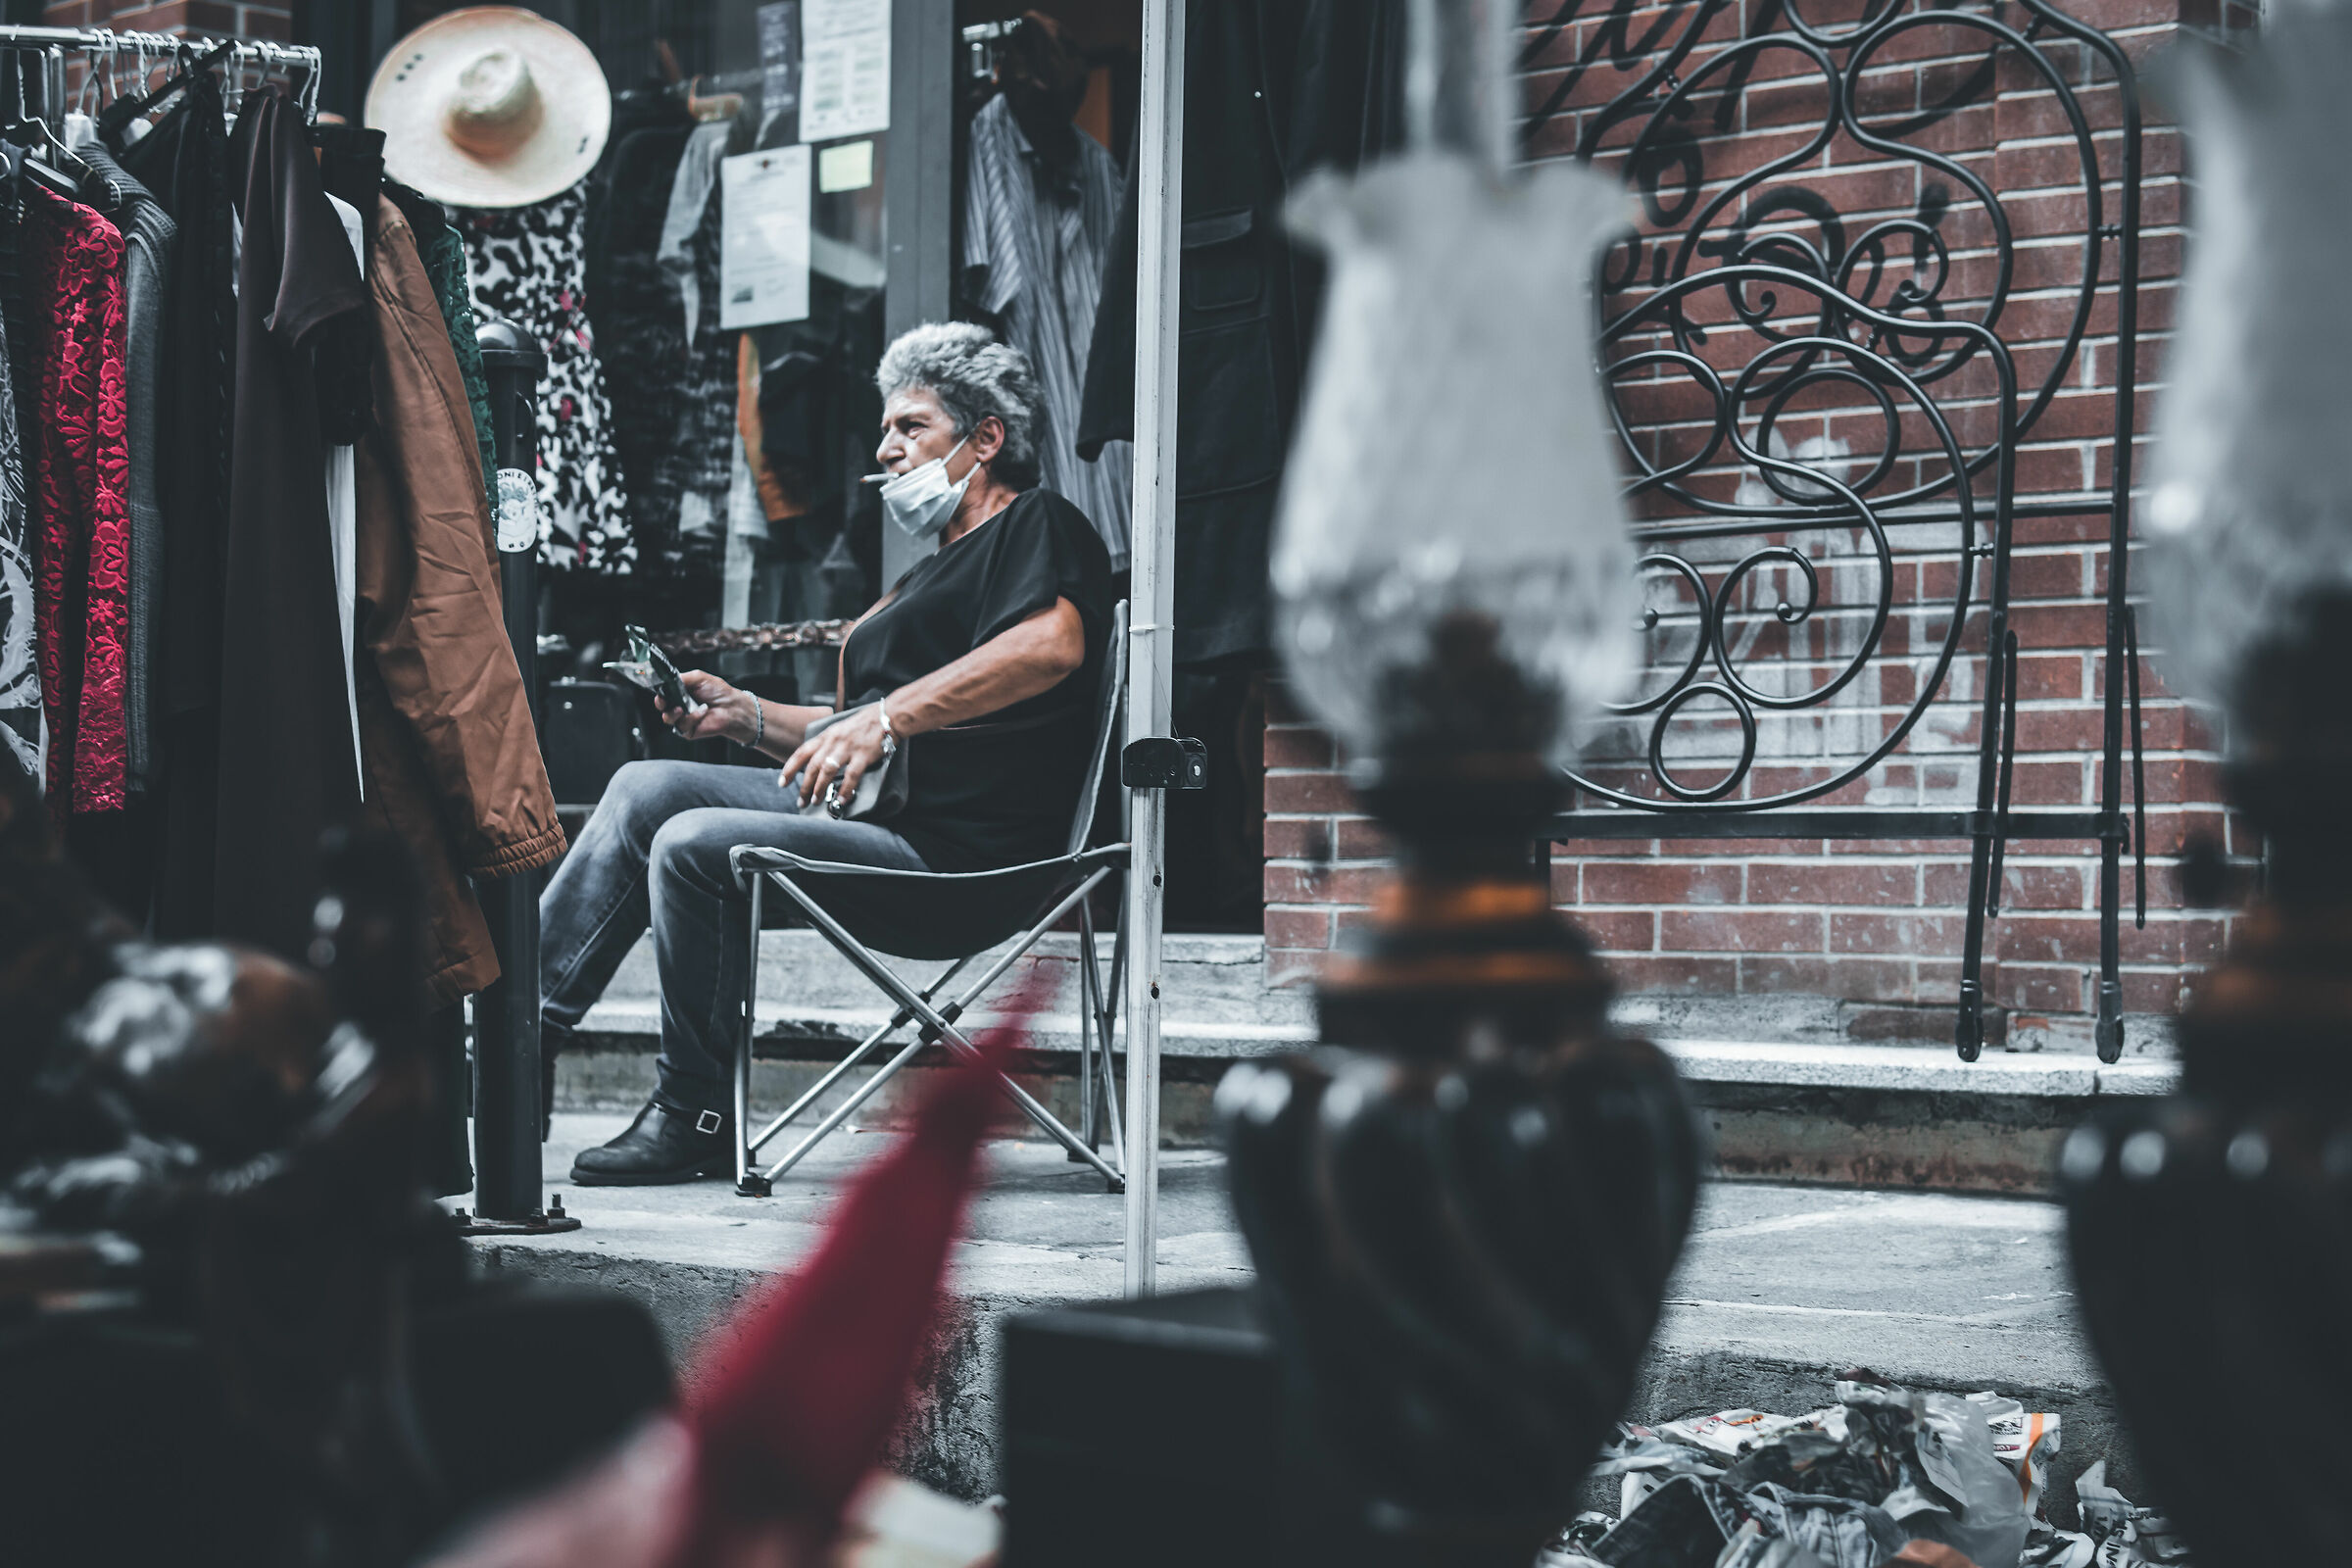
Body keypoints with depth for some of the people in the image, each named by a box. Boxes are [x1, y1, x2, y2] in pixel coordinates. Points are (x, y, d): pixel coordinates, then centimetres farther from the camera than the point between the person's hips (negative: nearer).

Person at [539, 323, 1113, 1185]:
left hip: (955, 850, -10)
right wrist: (747, 716, 14)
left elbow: (1051, 646, -24)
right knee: (646, 788, 2)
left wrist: (885, 716, -25)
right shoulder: (932, 572, 29)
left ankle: (697, 1118, -11)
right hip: (879, 811, 10)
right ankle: (528, 1016, 1)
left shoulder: (1040, 523, -1)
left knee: (692, 844, -22)